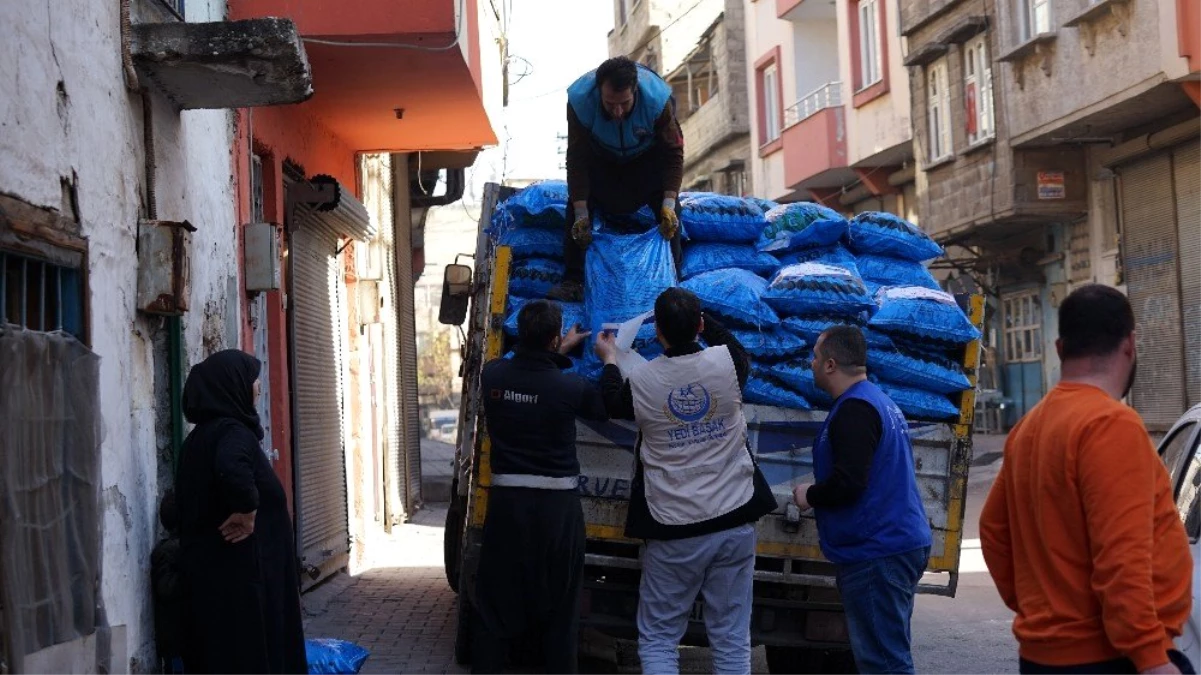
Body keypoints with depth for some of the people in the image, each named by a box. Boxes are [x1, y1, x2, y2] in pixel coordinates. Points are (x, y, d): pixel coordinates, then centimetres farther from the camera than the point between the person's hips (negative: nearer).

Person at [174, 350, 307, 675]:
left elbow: (187, 503, 20)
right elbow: (232, 470, -38)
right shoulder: (233, 433, -15)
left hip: (208, 572, 9)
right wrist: (247, 510, -23)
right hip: (241, 575, -9)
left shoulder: (202, 436, 13)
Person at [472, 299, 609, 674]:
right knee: (559, 612, 9)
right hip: (557, 505, -2)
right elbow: (606, 408, 7)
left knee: (495, 607, 11)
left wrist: (559, 353, 27)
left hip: (507, 501, 2)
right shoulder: (571, 387, -14)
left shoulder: (491, 375, -5)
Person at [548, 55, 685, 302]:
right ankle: (573, 281, -11)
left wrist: (668, 204, -37)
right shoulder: (579, 99, -38)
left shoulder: (657, 99, -40)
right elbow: (577, 160, -30)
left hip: (648, 157, 0)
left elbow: (673, 153, -28)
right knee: (577, 206, -15)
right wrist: (581, 213, -33)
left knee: (669, 214, -15)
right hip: (601, 158, 1)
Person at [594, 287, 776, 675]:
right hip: (733, 523, 2)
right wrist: (697, 316, 31)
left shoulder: (642, 381, -8)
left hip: (673, 530, -1)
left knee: (657, 641, 8)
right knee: (732, 642, 6)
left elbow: (615, 406, 17)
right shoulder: (726, 363, -6)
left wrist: (609, 360, 34)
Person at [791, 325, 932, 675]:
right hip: (904, 543, 11)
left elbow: (847, 483, -23)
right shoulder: (882, 403, 18)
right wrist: (819, 492, 20)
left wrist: (809, 496, -6)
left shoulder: (854, 410, -15)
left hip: (875, 551, -11)